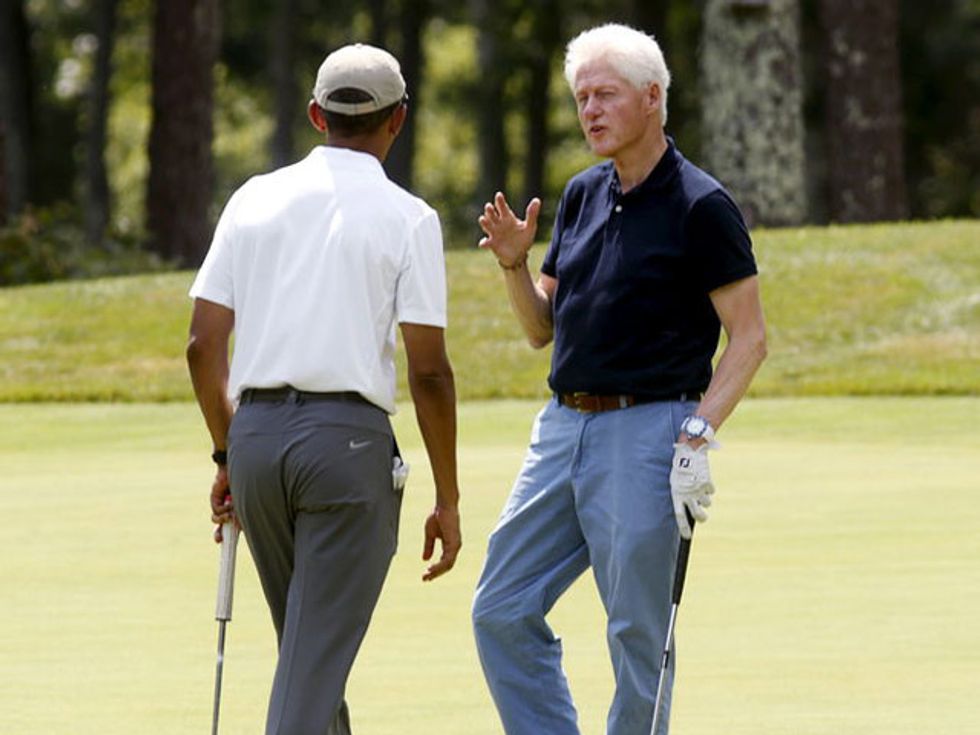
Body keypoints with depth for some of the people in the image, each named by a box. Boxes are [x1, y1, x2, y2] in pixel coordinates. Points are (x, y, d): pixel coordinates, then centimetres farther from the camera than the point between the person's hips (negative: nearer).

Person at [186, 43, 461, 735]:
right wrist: (448, 500, 1)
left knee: (306, 644, 19)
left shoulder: (255, 199, 8)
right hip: (349, 436, -5)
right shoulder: (406, 218, -4)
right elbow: (429, 371, -6)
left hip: (256, 431, 5)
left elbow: (204, 344, 7)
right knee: (317, 658, -5)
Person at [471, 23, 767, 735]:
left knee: (638, 635, -2)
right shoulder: (583, 195, 13)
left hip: (646, 432, -8)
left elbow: (749, 337, -10)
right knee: (502, 611, 4)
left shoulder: (701, 207, -8)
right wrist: (514, 264, -1)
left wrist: (700, 432, -20)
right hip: (563, 427, 8)